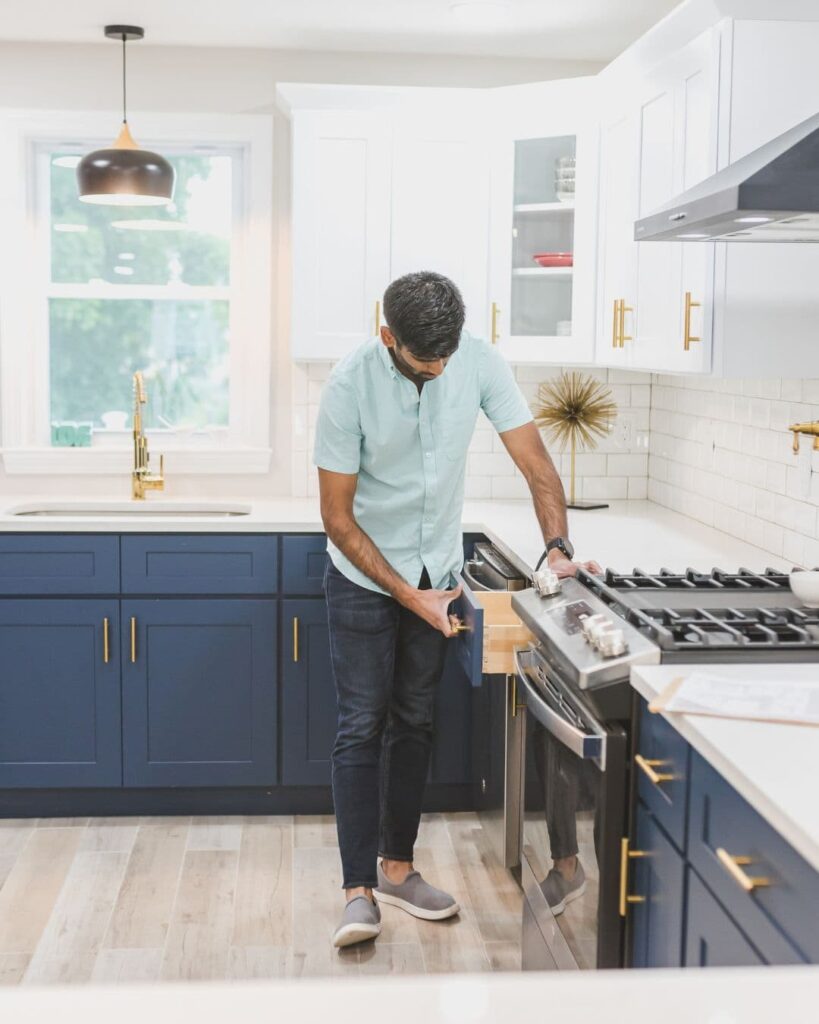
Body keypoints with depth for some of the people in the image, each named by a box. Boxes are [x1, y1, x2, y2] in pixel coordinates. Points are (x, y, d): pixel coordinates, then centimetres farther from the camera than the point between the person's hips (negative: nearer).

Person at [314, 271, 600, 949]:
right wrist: (408, 596, -19)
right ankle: (360, 891, 1)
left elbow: (536, 462, -10)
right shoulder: (350, 386, -23)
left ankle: (398, 867, 24)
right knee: (362, 728, -4)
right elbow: (337, 517, -18)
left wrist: (558, 548, -24)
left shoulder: (480, 363, -15)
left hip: (437, 574, 4)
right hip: (364, 577, -3)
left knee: (414, 724, 11)